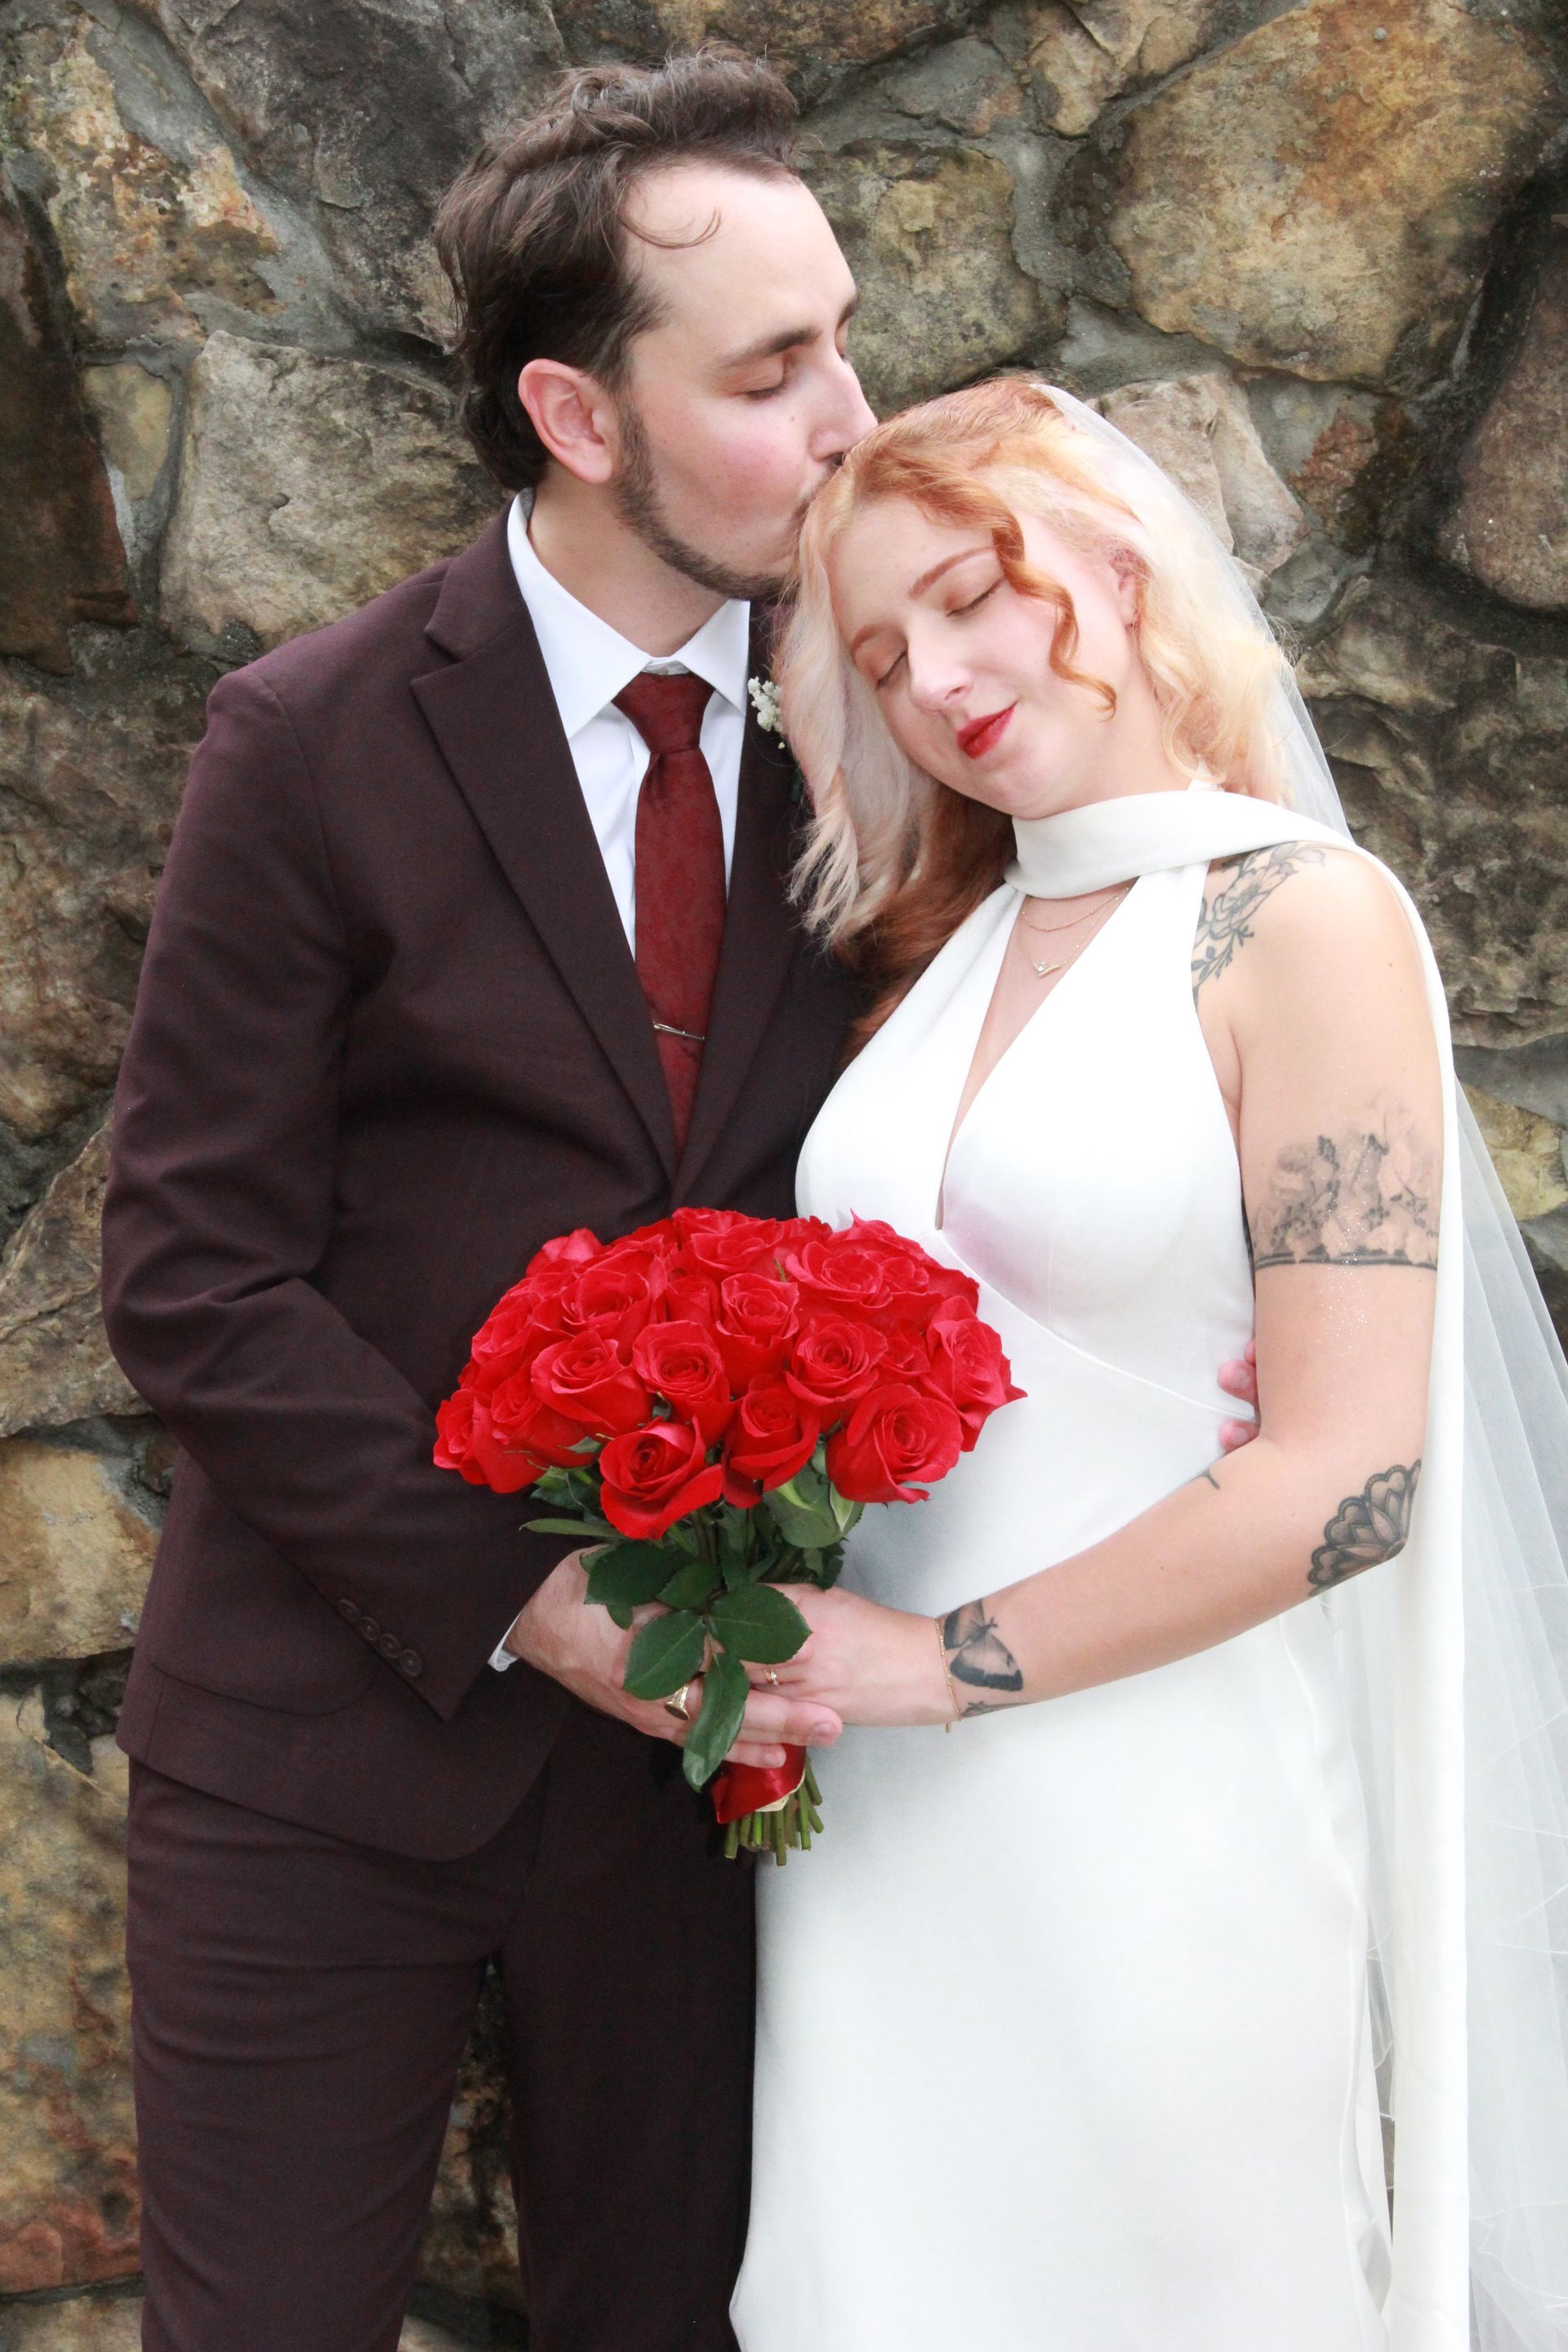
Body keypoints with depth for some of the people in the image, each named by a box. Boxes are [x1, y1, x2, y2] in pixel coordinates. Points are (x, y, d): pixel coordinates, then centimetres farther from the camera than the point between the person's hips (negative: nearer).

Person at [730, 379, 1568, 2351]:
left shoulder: (1304, 921, -8)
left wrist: (951, 1660, -12)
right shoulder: (936, 948, 10)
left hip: (1142, 1804, -5)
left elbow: (1348, 1476, -14)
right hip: (866, 1795, 5)